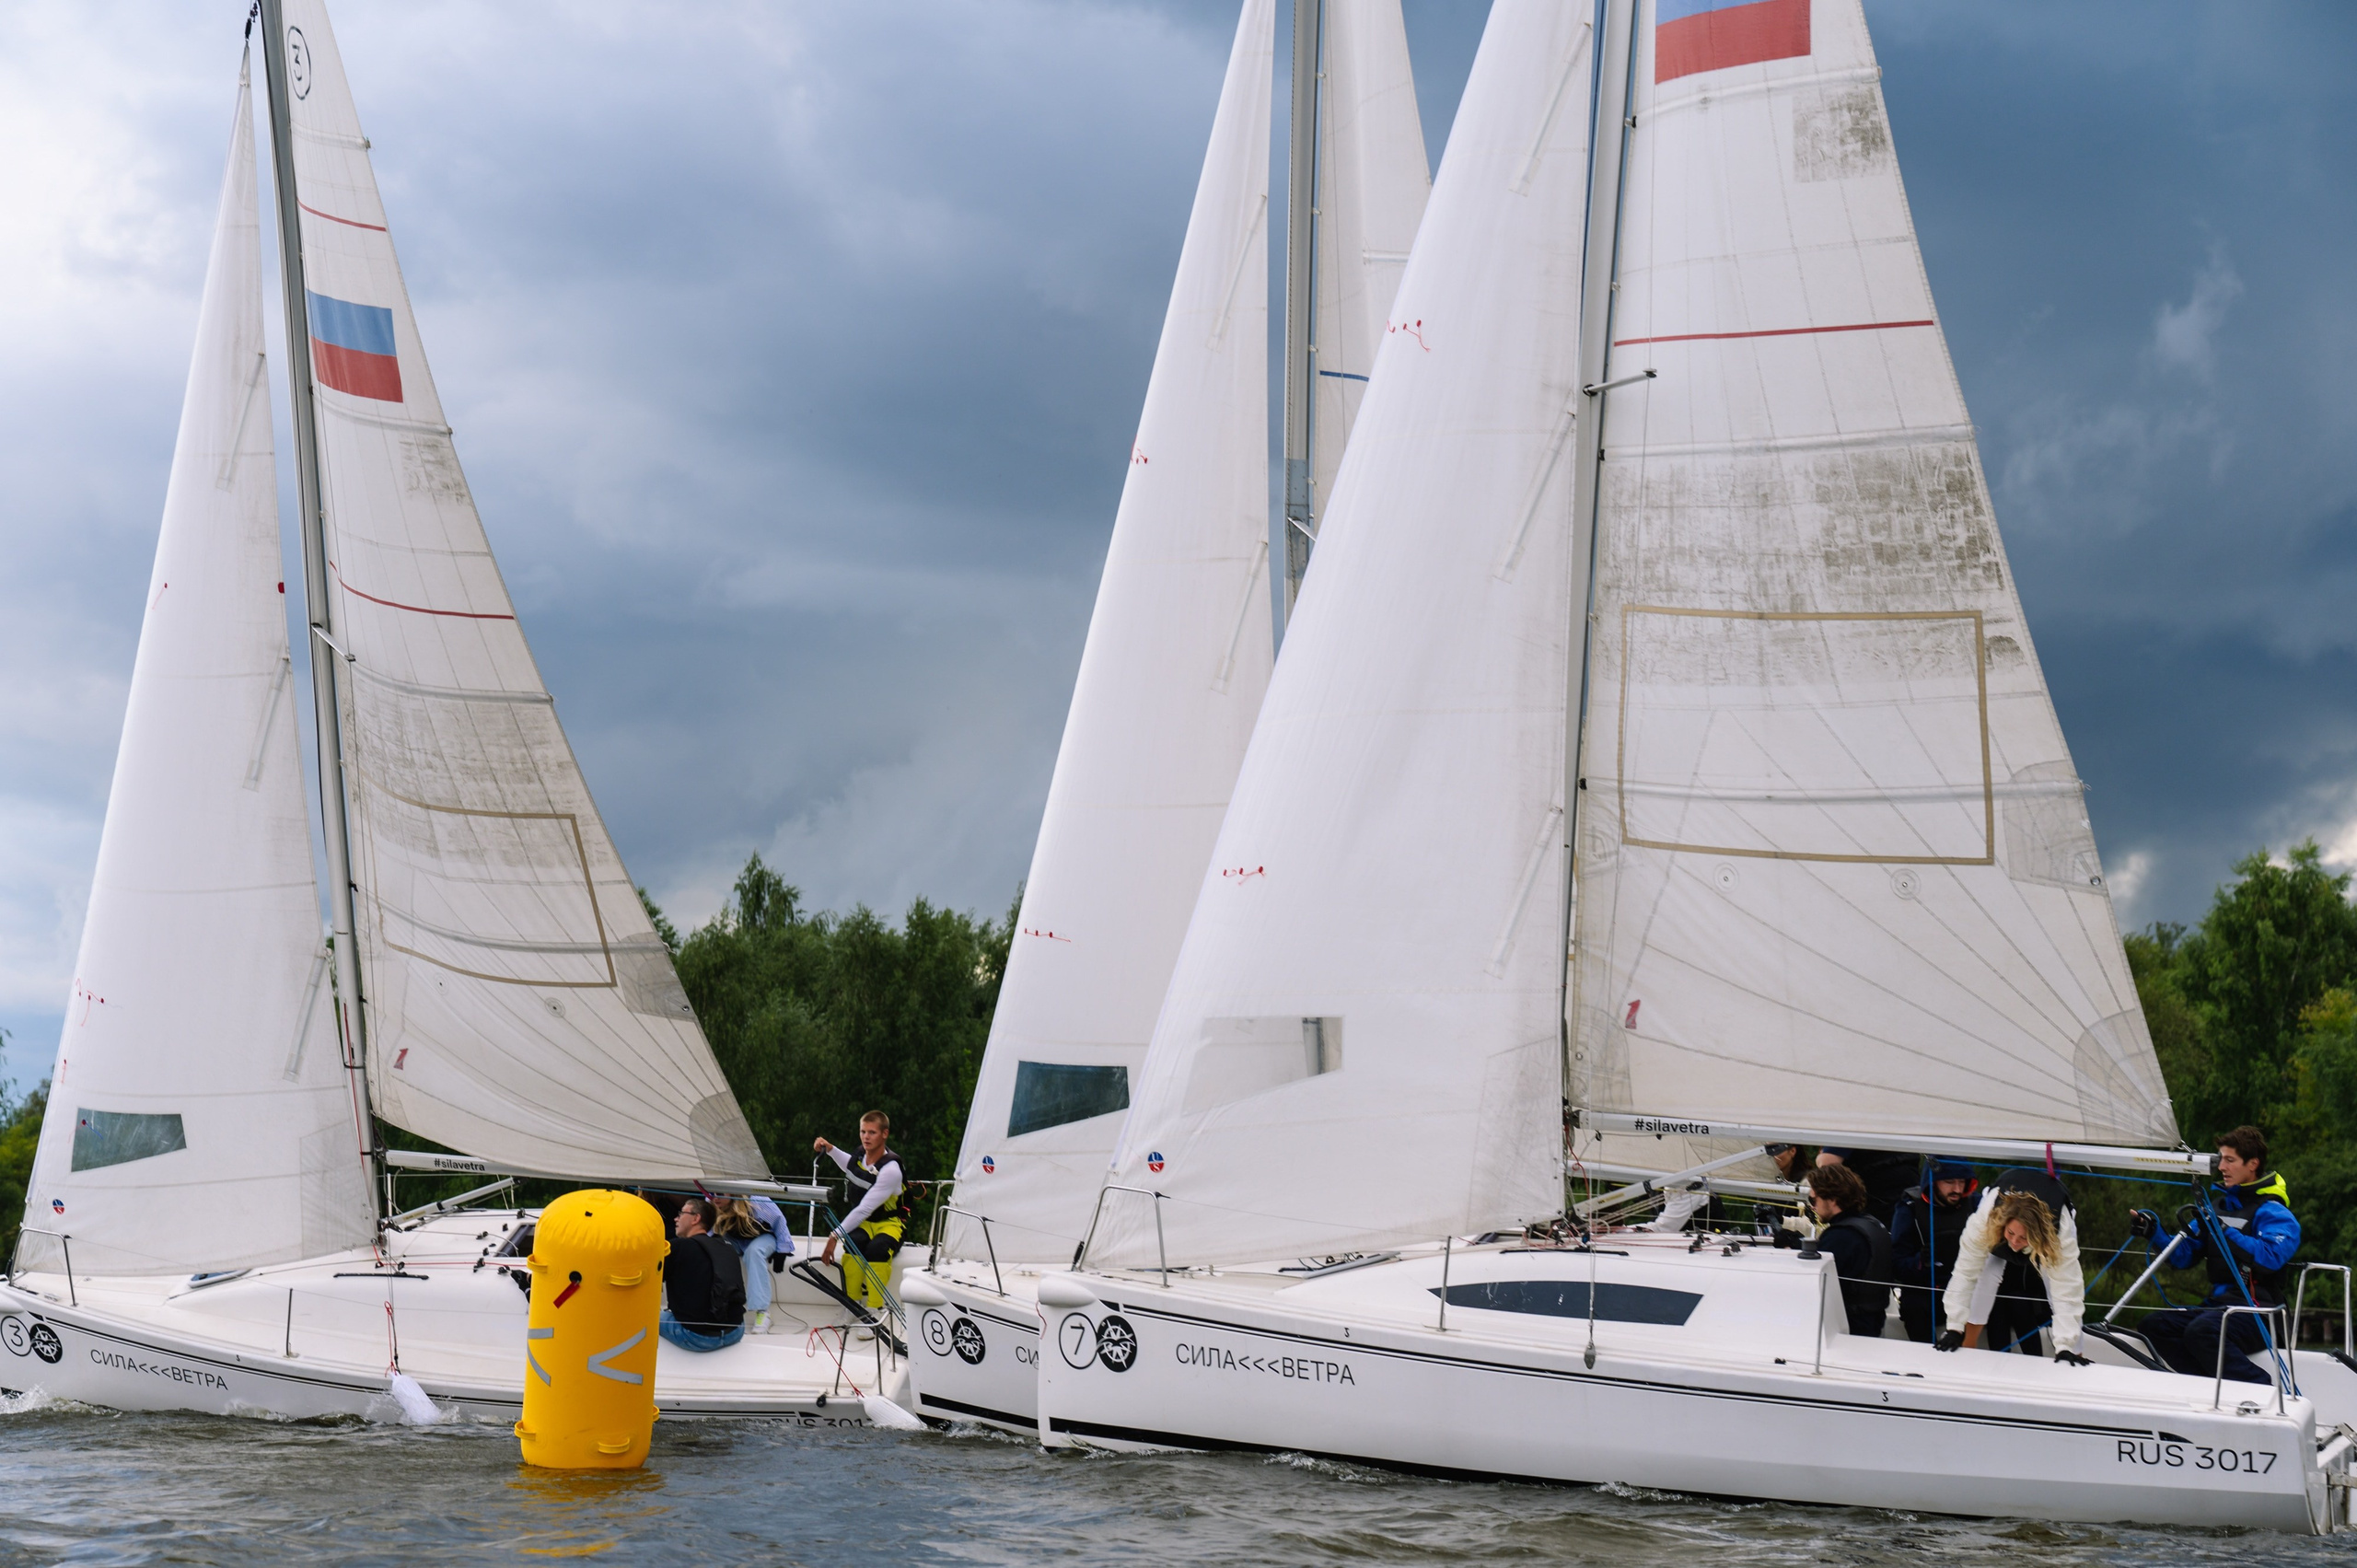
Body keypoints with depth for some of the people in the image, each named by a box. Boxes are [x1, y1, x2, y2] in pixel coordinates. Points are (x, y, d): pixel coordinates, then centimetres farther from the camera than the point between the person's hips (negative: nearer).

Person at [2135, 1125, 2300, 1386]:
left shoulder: (2272, 1211, -4)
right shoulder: (2219, 1205, 19)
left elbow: (2272, 1257, -24)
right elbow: (2183, 1257, 18)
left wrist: (2224, 1232, -26)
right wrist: (2154, 1233, 1)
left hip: (2257, 1312, -8)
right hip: (2218, 1304, 8)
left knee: (2202, 1330, -35)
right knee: (2153, 1324, -12)